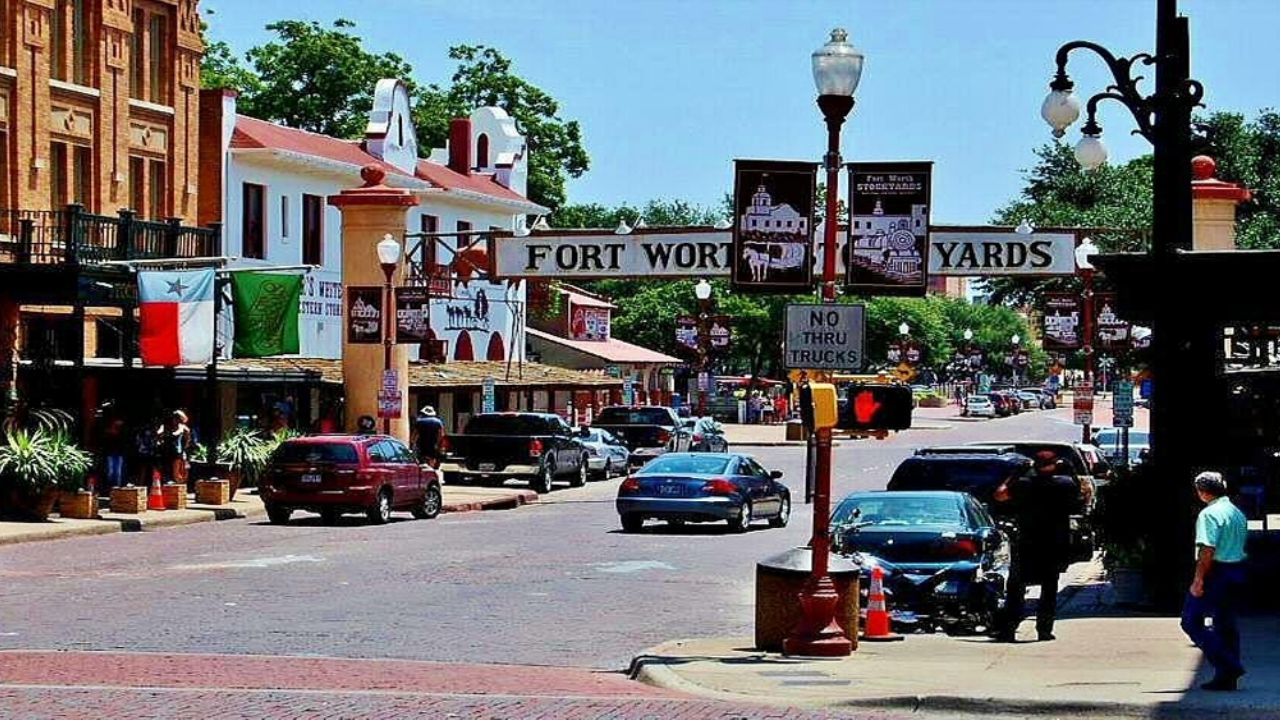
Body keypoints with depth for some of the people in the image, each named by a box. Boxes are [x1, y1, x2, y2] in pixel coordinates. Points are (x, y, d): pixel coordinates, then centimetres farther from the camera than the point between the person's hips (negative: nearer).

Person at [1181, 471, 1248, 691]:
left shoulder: (1210, 514, -14)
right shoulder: (1238, 513, 13)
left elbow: (1207, 550, -21)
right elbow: (1241, 545, 16)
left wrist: (1198, 579, -20)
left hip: (1216, 573, -9)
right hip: (1237, 572, 9)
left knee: (1191, 621, -3)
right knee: (1226, 625, 13)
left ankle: (1227, 665, -13)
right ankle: (1226, 678, 12)